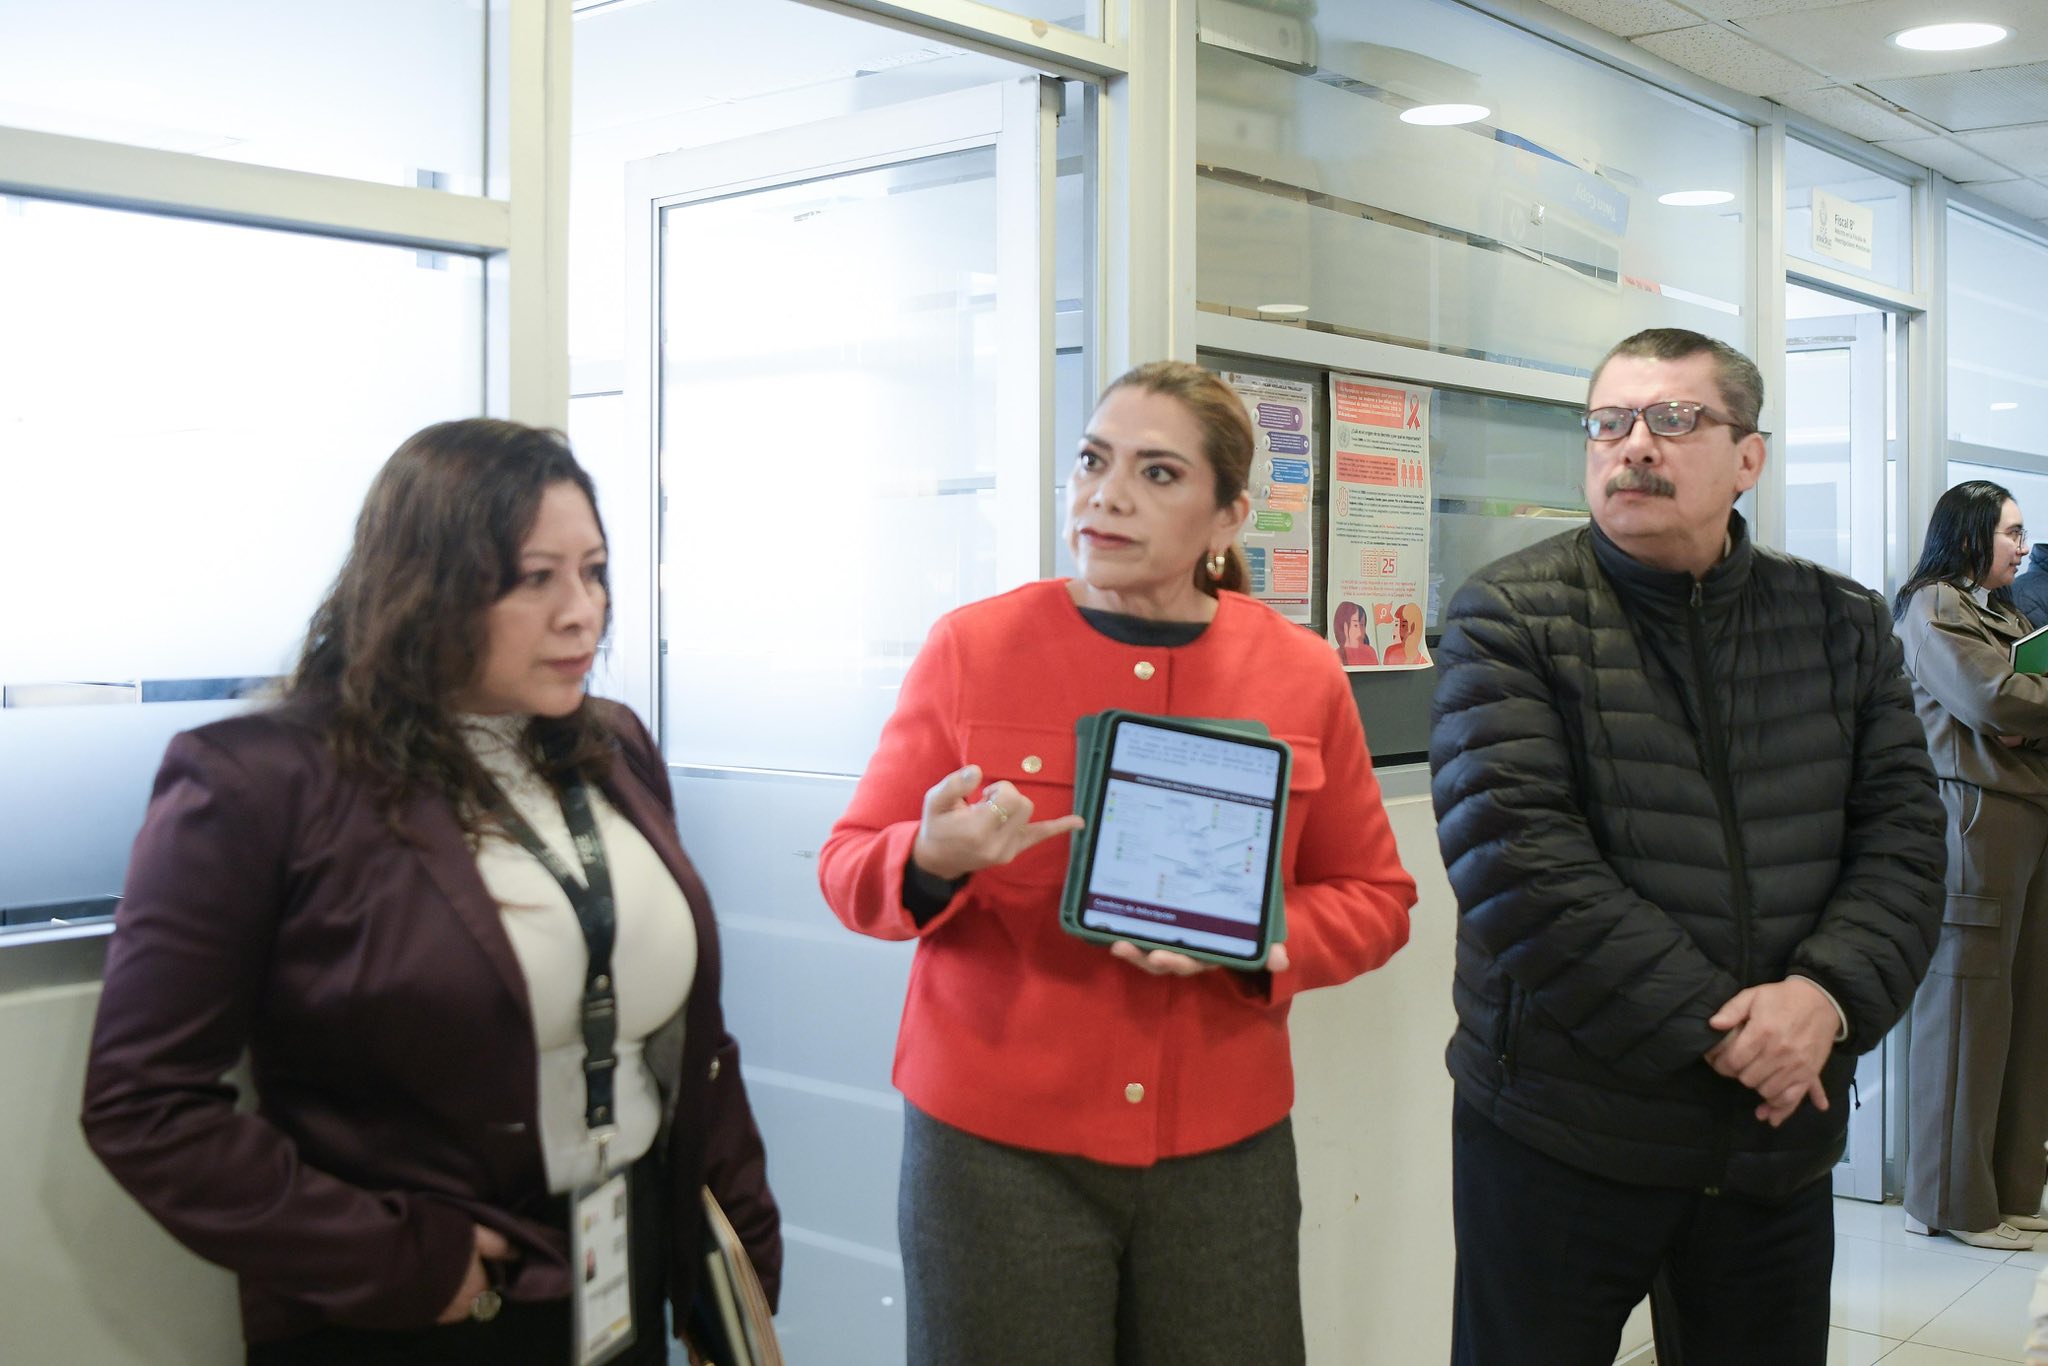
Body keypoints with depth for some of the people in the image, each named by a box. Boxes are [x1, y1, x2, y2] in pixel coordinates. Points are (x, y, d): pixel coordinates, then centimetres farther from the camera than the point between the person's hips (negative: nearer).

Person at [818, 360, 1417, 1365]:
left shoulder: (1300, 675, 1)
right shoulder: (971, 648, -4)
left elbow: (1375, 898, 9)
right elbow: (848, 867, 0)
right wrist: (934, 860, -22)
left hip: (1223, 1149, 2)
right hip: (995, 1143, -2)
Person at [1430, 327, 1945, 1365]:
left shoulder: (1844, 627, 7)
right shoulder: (1508, 619, -7)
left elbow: (1902, 839, 4)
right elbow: (1516, 856, -17)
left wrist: (1829, 993, -15)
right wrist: (1714, 1027, -18)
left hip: (1781, 1136, 4)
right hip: (1559, 1133, -4)